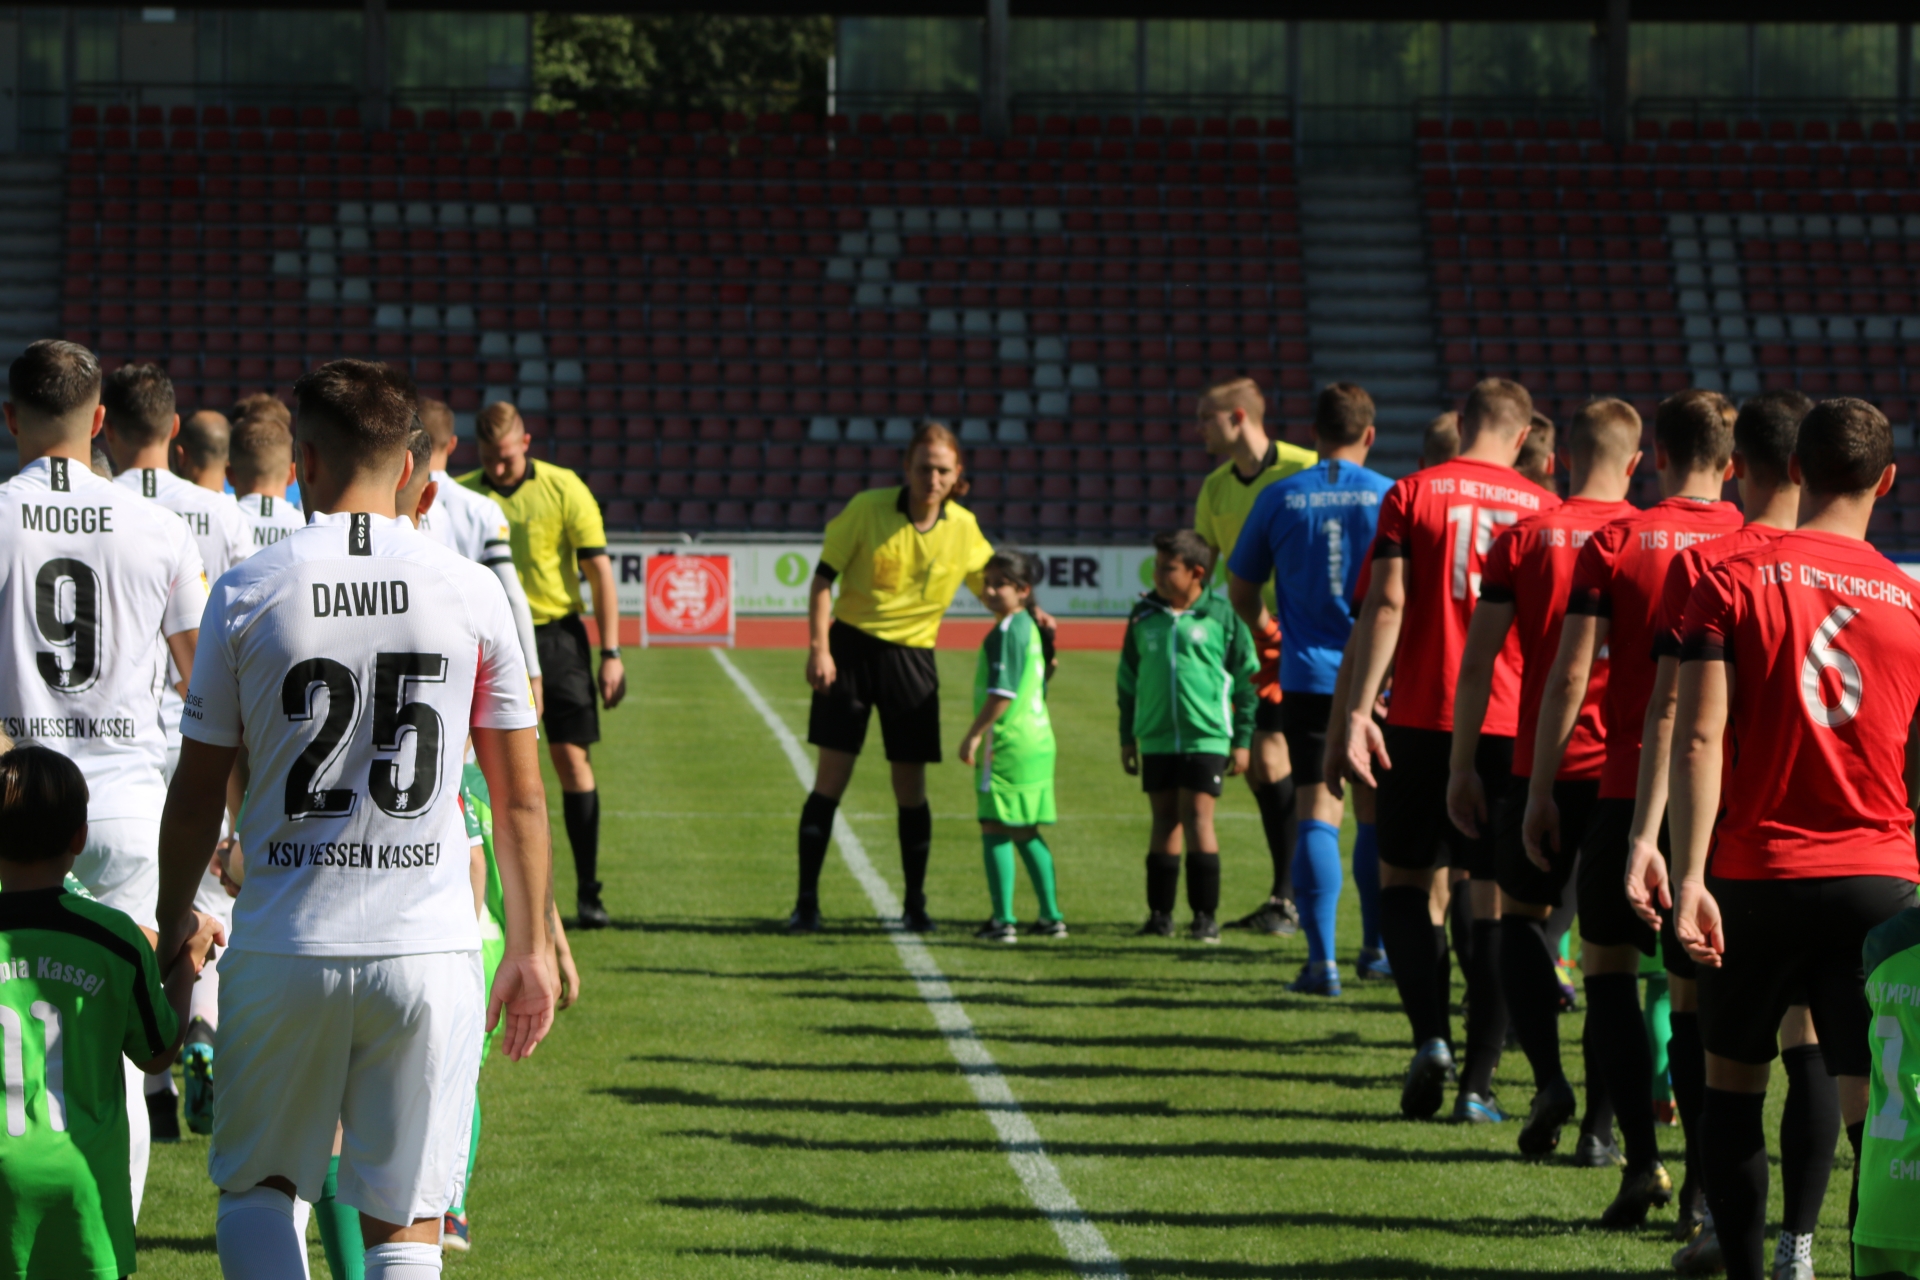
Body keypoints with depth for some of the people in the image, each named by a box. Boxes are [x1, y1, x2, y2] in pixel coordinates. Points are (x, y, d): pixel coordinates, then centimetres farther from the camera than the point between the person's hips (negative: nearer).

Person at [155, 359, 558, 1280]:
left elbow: (197, 794, 4)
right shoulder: (471, 594, 0)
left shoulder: (247, 594, -3)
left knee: (253, 1189, 15)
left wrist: (170, 932, 16)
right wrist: (531, 947, 15)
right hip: (429, 952, 1)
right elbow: (519, 797, 5)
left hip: (284, 952, -1)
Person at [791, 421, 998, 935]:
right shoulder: (868, 509, -9)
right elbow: (824, 576, -5)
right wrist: (819, 647, -13)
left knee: (911, 786, 3)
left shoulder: (963, 528, 0)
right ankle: (806, 902, 0)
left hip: (912, 658, 2)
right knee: (831, 777, -5)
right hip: (851, 647, -2)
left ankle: (916, 905, 15)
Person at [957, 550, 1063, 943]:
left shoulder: (1007, 631, -14)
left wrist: (975, 734, -16)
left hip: (1009, 745, -10)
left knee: (995, 829, -7)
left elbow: (1002, 693, -21)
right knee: (1026, 833, 16)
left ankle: (1003, 919, -10)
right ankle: (1051, 916, 19)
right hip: (1038, 743, 10)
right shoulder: (1030, 627, 16)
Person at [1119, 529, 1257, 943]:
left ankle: (1205, 916, -2)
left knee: (1198, 817, -7)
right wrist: (1127, 736, 15)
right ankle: (1159, 913, 13)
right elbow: (1128, 680, 17)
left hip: (1206, 737, -4)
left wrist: (1242, 739, 1)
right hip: (1157, 739, 4)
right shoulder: (1144, 617, 8)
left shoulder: (1222, 617, -2)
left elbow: (1247, 680, 3)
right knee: (1165, 820, 8)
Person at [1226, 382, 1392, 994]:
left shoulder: (1279, 498, 3)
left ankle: (1322, 958, -12)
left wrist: (1263, 630, 33)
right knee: (1378, 811, 14)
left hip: (1307, 674, 0)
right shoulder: (1391, 497, -2)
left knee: (1316, 812, -2)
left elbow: (1241, 587, 13)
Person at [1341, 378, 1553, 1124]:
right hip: (1512, 725, 1)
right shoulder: (1543, 509, 6)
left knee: (1403, 880, 12)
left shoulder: (1412, 495, 1)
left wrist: (1359, 710, -7)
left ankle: (1431, 1036, -8)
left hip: (1423, 719, -1)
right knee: (1494, 900, 5)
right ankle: (1478, 1083, 2)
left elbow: (1386, 605, -7)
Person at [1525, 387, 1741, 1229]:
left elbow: (1569, 677, -6)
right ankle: (1703, 1183, 4)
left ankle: (1641, 1158, 0)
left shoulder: (1615, 544, -3)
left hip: (1631, 787, -2)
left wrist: (1540, 791, 1)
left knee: (1607, 958, 12)